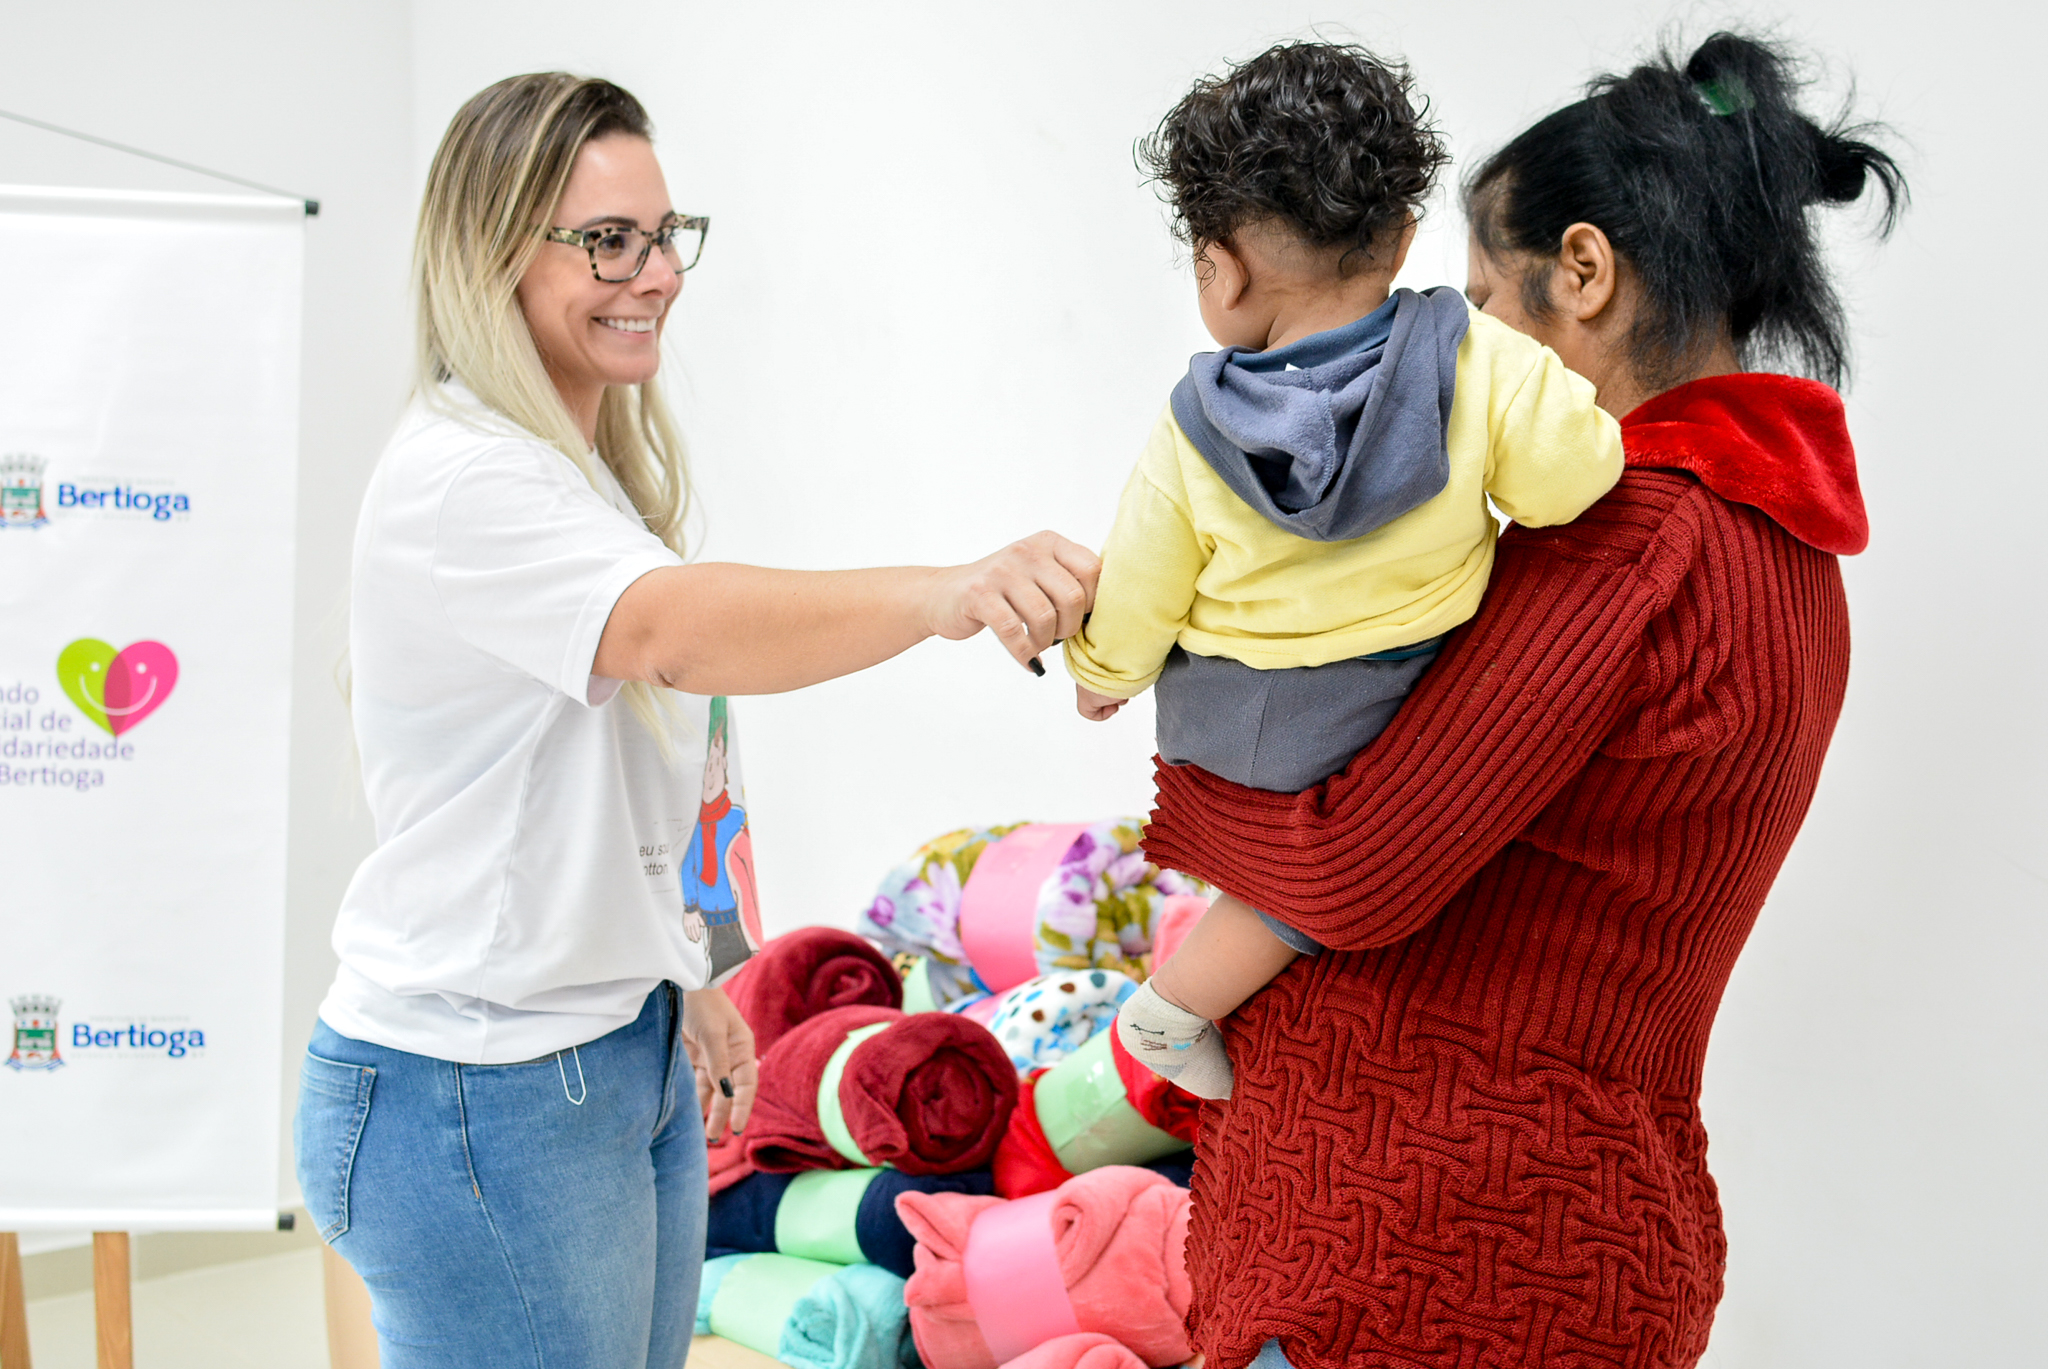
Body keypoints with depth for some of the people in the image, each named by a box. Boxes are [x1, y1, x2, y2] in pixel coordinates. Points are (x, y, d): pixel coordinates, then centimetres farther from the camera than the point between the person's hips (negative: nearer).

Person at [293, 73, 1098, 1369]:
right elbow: (680, 630, -38)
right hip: (480, 1100, -9)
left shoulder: (595, 465, 12)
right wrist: (951, 592, -52)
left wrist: (684, 981, 20)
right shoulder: (458, 477, -20)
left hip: (631, 1055, 9)